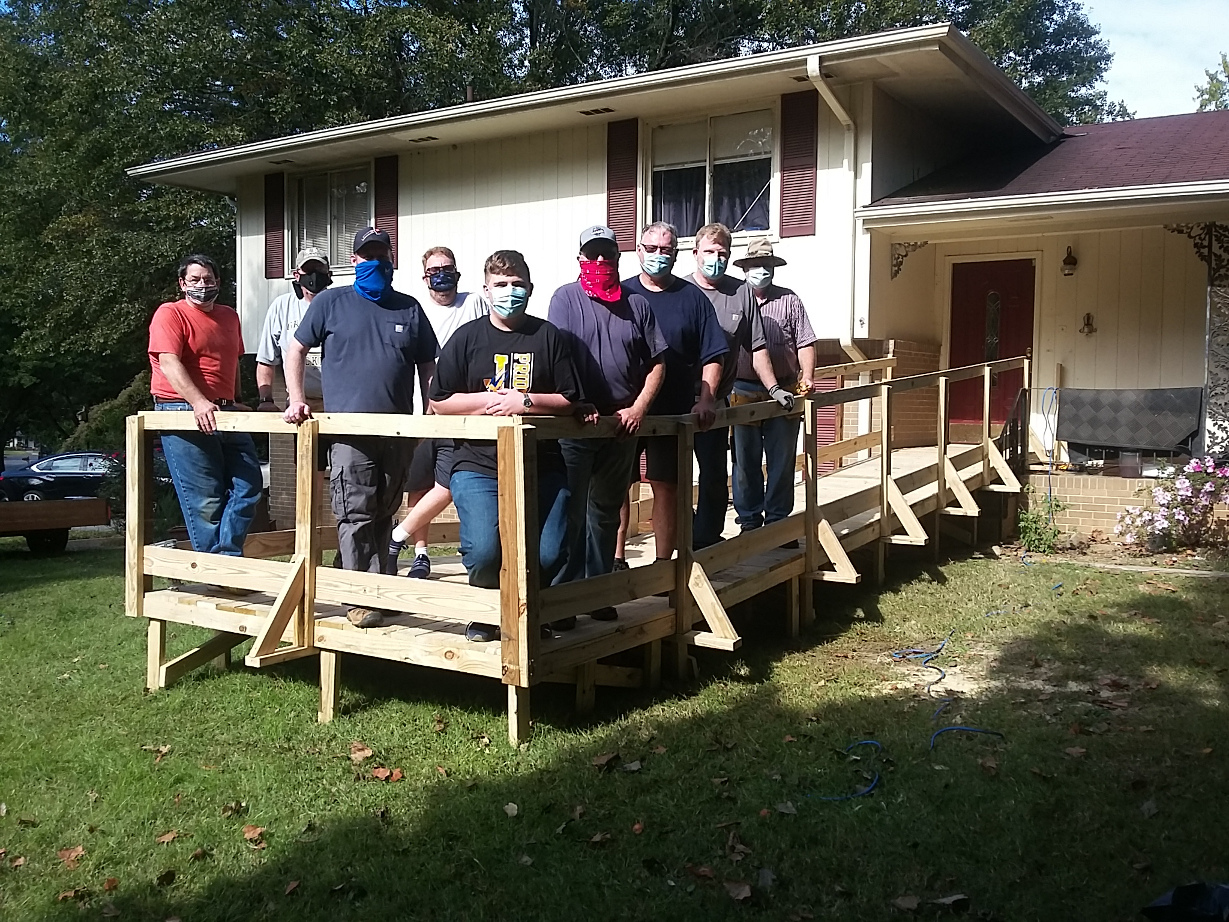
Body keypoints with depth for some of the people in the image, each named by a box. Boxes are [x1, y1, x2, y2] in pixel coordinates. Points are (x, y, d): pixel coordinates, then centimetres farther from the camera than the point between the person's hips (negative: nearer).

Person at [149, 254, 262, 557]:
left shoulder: (229, 316, 19)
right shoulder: (170, 314, -3)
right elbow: (169, 363, -16)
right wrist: (199, 402, -27)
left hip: (225, 413, 7)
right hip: (184, 412, -7)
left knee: (249, 484, 0)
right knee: (205, 499, -5)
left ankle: (226, 558, 7)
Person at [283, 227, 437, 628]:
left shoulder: (409, 308, 13)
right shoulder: (330, 303, 7)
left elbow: (427, 367, 16)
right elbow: (295, 350, 10)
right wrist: (297, 400, -2)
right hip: (349, 429, -3)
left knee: (383, 514, 12)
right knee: (356, 515, -9)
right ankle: (361, 598, -6)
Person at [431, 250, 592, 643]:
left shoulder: (548, 336, 8)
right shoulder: (468, 337, 6)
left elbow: (569, 399, 5)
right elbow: (439, 401, 4)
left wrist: (525, 402, -8)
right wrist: (490, 401, -6)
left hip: (540, 465, 1)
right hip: (478, 465, -1)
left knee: (549, 555, -9)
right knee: (484, 551, -21)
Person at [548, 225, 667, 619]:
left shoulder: (636, 304, 11)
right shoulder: (566, 298, 1)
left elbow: (656, 362, 10)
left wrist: (638, 408, -3)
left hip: (622, 425, 4)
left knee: (606, 512, 13)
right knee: (570, 512, -4)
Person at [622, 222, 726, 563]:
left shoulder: (692, 298, 4)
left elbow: (712, 356, 3)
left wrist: (706, 399, -10)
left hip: (675, 412, 0)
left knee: (667, 488, 4)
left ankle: (663, 563, 14)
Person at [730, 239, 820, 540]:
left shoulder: (790, 301, 10)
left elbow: (805, 343, 6)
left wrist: (807, 377, -7)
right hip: (743, 392, -1)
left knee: (782, 461, 4)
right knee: (746, 461, 4)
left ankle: (777, 520, 14)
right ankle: (749, 520, 15)